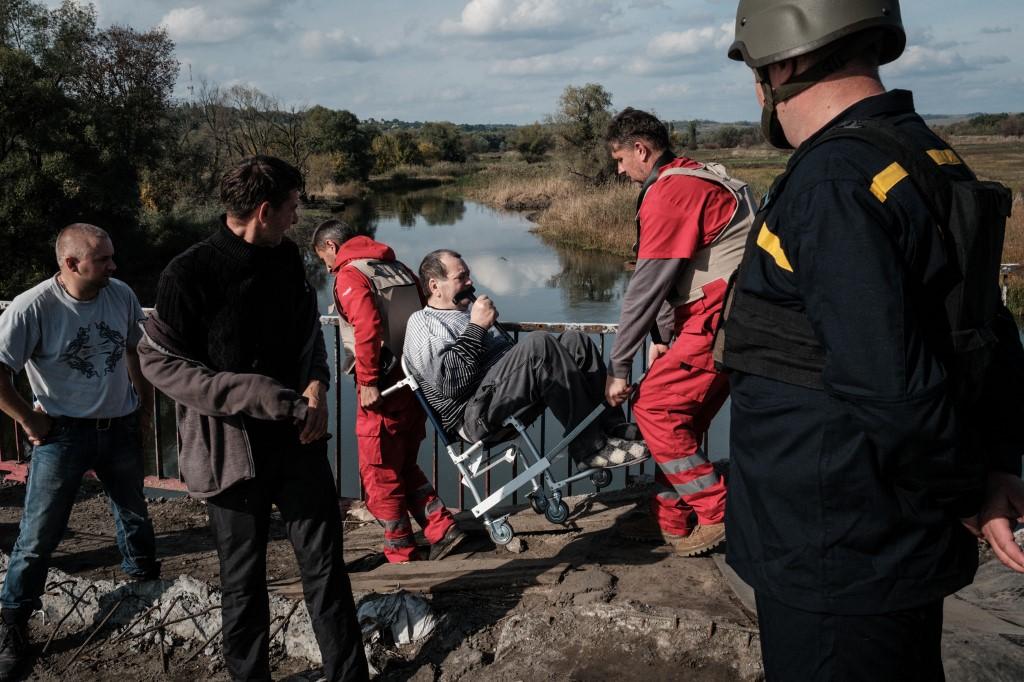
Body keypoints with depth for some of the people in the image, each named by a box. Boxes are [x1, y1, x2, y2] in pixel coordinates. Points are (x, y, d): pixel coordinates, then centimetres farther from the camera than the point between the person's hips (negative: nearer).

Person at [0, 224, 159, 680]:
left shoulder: (122, 296, -7)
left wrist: (145, 408, 11)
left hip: (121, 429, 5)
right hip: (64, 435, -4)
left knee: (135, 515, 22)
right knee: (39, 534, 1)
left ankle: (147, 586, 45)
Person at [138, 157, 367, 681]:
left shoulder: (287, 258, 2)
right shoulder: (190, 274, -15)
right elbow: (159, 362, -12)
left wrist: (316, 385, -6)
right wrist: (256, 393, -21)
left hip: (298, 438, 5)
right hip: (233, 450, -4)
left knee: (325, 565, 9)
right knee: (243, 578, 11)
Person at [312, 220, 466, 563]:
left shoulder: (350, 275, -8)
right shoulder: (399, 269, 16)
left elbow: (367, 328, -23)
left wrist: (368, 382, -19)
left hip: (383, 390, -8)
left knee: (379, 475, 7)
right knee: (404, 467, 22)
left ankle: (401, 555, 16)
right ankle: (442, 528, 13)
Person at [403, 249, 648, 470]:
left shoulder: (468, 309, 30)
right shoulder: (422, 323, 3)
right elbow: (449, 382, -14)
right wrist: (476, 327, -10)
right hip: (476, 415, -9)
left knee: (575, 341, -6)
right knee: (539, 344, -29)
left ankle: (614, 429, -14)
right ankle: (591, 447, -26)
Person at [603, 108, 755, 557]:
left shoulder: (668, 193, -15)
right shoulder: (693, 177, 18)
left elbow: (646, 287, -15)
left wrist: (619, 367, -9)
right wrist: (663, 338, 13)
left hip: (720, 317, -10)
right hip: (725, 313, 10)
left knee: (654, 409, -6)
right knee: (681, 416, 14)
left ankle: (718, 514, 1)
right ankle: (671, 519, 23)